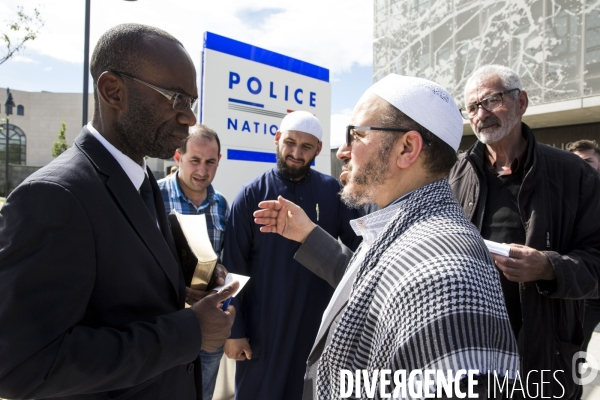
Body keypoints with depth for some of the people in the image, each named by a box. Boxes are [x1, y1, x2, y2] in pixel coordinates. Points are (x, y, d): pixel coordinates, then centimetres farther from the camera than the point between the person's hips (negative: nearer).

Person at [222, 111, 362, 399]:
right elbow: (234, 268, -7)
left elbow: (357, 245, 0)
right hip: (262, 326, -1)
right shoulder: (251, 195, -8)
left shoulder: (333, 191, -4)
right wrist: (234, 329, -7)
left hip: (320, 322, 2)